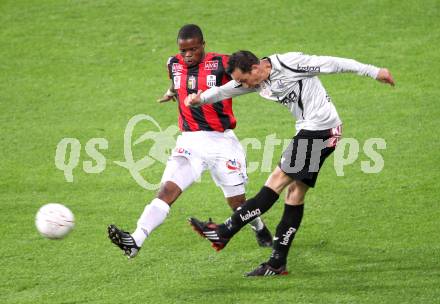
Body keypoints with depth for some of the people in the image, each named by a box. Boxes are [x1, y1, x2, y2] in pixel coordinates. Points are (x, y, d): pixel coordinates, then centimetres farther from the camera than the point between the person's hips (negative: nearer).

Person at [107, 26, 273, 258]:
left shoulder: (221, 64, -9)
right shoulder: (174, 65, 6)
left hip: (221, 141, -3)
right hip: (190, 142, 3)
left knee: (237, 202, 8)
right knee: (167, 190, -16)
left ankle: (260, 229, 40)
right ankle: (135, 241, -28)